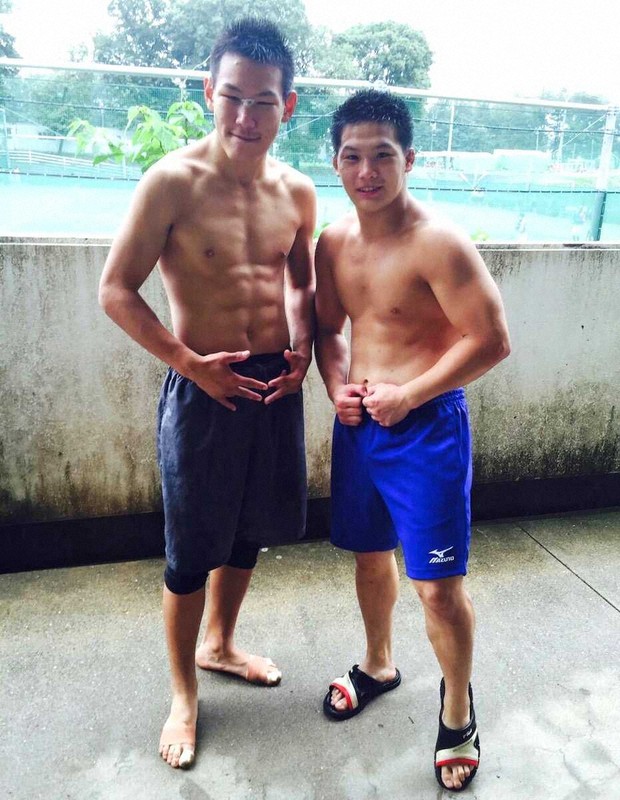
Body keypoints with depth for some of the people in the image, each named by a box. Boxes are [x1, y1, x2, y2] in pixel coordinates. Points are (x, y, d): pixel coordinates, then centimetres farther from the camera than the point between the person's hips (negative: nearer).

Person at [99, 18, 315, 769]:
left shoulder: (297, 192, 3)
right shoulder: (173, 181, -13)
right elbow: (116, 290, -10)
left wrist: (302, 346, 2)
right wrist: (190, 362, -16)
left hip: (274, 384, 6)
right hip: (202, 387, -5)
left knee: (248, 529, 19)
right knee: (191, 552, 6)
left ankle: (219, 643, 45)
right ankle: (183, 694, 30)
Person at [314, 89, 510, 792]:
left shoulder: (437, 244, -17)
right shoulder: (334, 242, 4)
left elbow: (491, 340, -17)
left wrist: (408, 395, -17)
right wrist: (337, 386, -3)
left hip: (427, 428, -6)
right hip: (357, 423, 7)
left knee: (438, 587, 1)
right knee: (370, 554, 22)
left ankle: (457, 712, 29)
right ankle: (378, 665, 48)